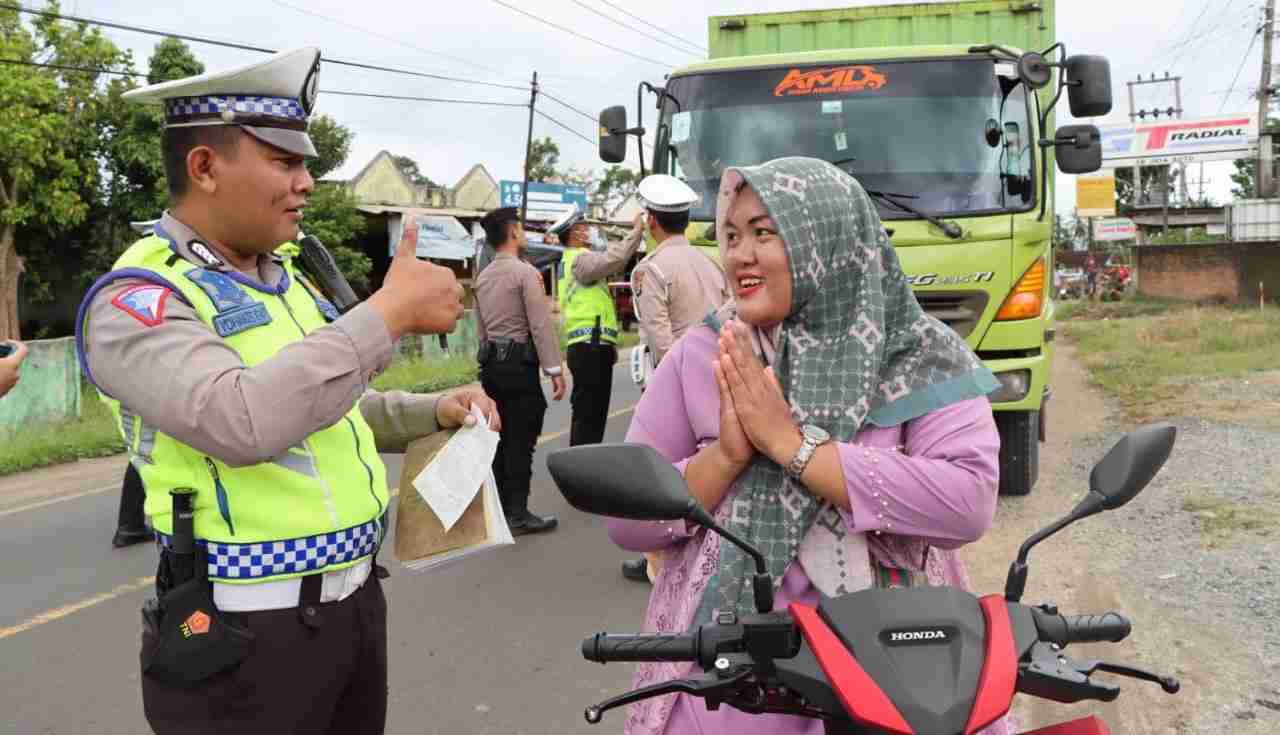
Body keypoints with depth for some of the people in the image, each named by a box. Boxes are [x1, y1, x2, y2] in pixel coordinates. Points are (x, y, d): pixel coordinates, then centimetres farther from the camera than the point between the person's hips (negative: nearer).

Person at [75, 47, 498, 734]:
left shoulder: (288, 277, 10)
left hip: (357, 599, 8)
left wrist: (435, 411, 4)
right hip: (247, 634, -7)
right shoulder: (135, 299, -15)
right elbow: (245, 421, -34)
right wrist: (391, 310, -28)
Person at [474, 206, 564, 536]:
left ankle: (500, 509, 19)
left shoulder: (483, 277, 13)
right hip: (519, 363, -8)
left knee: (500, 439, 13)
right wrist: (555, 370, -13)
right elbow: (542, 326, -15)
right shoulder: (526, 272, -11)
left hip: (491, 363, 8)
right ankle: (517, 514, -1)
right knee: (521, 442, -4)